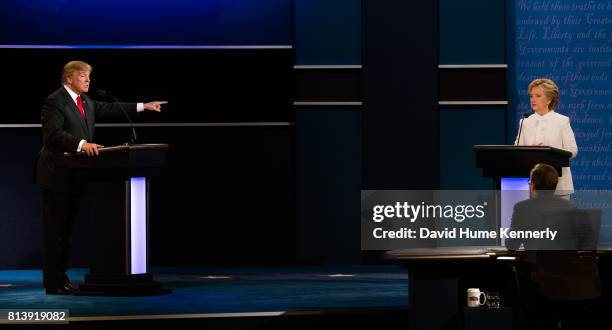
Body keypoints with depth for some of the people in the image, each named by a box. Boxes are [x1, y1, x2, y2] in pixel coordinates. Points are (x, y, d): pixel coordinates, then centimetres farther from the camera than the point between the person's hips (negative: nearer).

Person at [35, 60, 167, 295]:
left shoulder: (85, 101, 15)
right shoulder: (54, 101, -12)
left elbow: (108, 109, 17)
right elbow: (54, 133, -23)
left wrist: (143, 106, 14)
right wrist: (82, 144, -35)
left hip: (75, 174, 9)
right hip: (57, 175, -9)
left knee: (66, 229, 12)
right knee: (55, 230, -6)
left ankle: (61, 278, 18)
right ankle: (53, 283, -4)